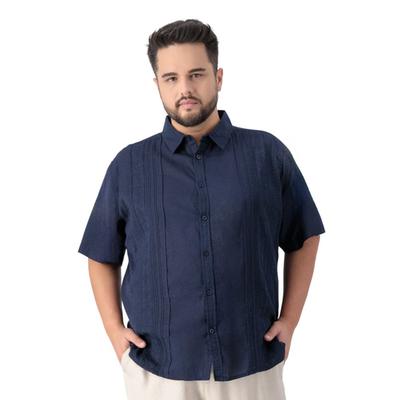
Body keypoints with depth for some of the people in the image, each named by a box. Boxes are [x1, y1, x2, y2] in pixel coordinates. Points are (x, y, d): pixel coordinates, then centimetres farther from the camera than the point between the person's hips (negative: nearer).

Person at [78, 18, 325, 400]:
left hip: (253, 364, 0)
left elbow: (303, 239, 7)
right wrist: (114, 331, -1)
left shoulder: (268, 153, -3)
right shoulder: (128, 165, -1)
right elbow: (102, 256, 8)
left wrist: (289, 320, 1)